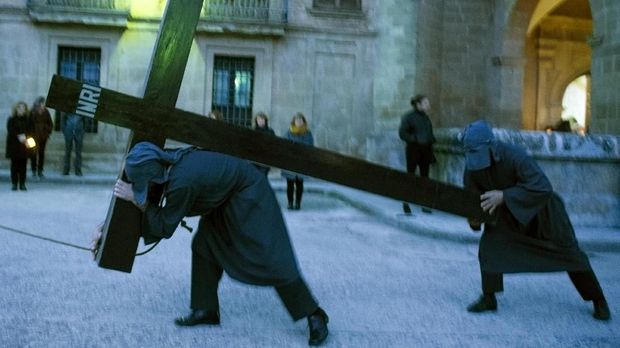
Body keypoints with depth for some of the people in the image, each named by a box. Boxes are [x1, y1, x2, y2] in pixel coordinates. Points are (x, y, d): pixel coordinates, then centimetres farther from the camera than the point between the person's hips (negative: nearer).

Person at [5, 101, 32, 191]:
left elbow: (29, 130, 7)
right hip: (13, 145, -2)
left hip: (24, 145, 2)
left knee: (23, 165, 0)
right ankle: (14, 183, 6)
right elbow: (10, 130, -7)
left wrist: (25, 136, -12)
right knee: (14, 164, -1)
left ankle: (22, 184, 4)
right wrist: (18, 136, -20)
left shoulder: (26, 120, 9)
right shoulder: (11, 120, 3)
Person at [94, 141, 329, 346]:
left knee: (269, 256, -11)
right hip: (227, 198, 9)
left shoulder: (182, 182, -36)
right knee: (204, 246, 7)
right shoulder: (166, 163, -11)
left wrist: (136, 200, -19)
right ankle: (206, 309, 18)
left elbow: (164, 227, -21)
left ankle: (314, 316, -2)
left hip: (249, 196, -9)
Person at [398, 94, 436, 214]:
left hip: (426, 150, 6)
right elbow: (402, 133, -13)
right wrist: (414, 139, -21)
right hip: (413, 150, -6)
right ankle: (406, 203, 13)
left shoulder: (426, 118, 11)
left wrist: (431, 140, 7)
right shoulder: (408, 117, -8)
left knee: (424, 176, 8)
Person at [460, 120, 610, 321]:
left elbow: (543, 188, -43)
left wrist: (504, 196, -47)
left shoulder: (514, 157, -38)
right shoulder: (472, 167, -21)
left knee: (569, 254, 6)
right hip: (507, 213, 4)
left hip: (542, 209, -4)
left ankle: (598, 300, 26)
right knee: (489, 244, -16)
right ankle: (489, 298, -2)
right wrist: (473, 217, -30)